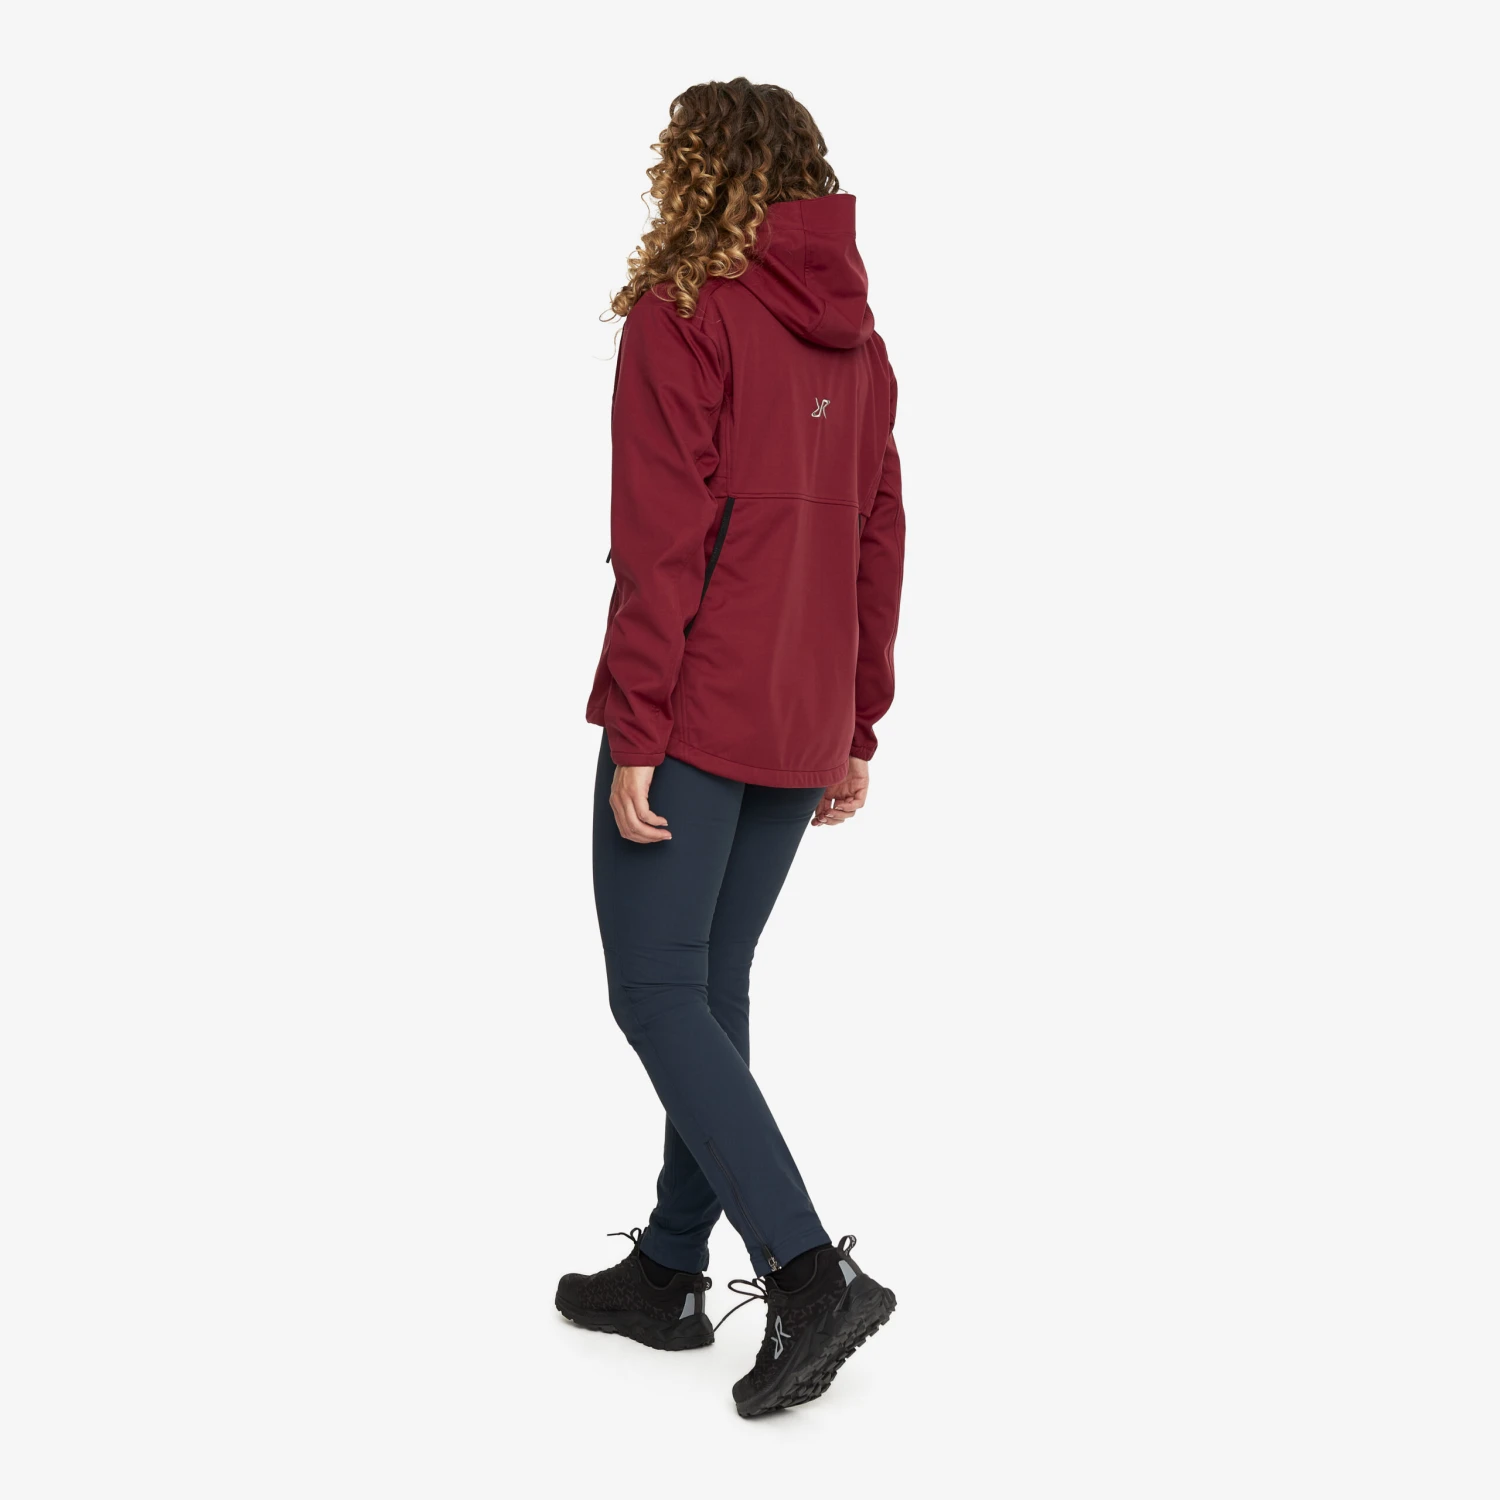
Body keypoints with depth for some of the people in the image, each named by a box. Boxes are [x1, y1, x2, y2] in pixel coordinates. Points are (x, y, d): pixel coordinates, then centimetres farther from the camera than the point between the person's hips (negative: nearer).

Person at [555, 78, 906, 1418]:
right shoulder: (853, 331, 12)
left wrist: (634, 731, -14)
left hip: (695, 716, -7)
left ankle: (810, 1273, -10)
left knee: (657, 992, -1)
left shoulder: (683, 313, -9)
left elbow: (663, 543, -15)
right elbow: (879, 538, 13)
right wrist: (857, 727, 18)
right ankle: (671, 1270, 24)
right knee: (714, 984, 15)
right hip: (802, 729, 7)